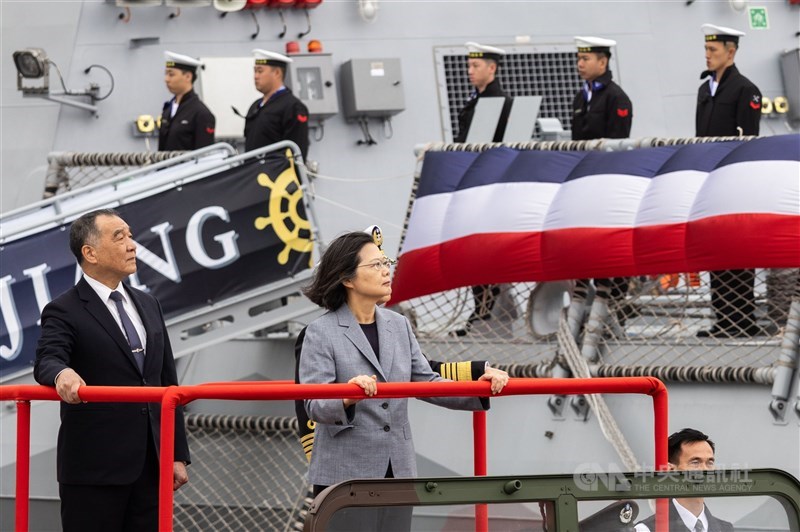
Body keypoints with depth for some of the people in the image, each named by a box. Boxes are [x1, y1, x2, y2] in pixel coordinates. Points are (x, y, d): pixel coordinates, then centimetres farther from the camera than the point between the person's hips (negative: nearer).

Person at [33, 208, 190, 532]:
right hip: (95, 468, -6)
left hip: (151, 465, 6)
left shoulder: (147, 305, 15)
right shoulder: (65, 312, -5)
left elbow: (167, 382, 17)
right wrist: (62, 374, -47)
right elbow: (47, 361, -22)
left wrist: (178, 454, 13)